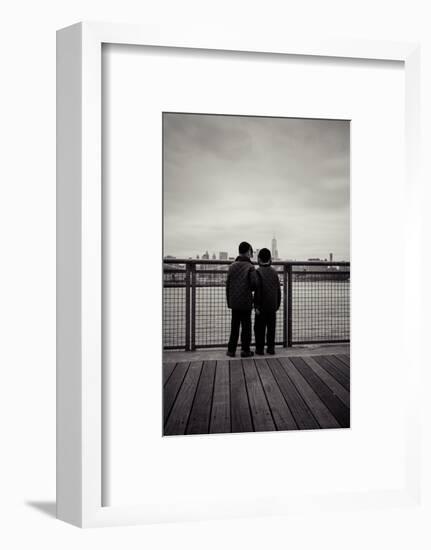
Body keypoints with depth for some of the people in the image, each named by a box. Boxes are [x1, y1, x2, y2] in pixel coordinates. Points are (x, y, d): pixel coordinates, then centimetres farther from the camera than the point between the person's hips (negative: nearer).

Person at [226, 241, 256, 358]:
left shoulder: (232, 266, 6)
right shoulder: (250, 267, -9)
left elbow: (227, 284, 6)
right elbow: (254, 284, -18)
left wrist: (229, 301, 13)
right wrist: (249, 289, 7)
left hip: (234, 302, 4)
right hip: (246, 302, -4)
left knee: (234, 326, 12)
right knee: (246, 326, 6)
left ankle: (231, 349, 15)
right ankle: (245, 350, 11)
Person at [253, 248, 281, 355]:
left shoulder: (258, 272, -10)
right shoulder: (274, 272, 6)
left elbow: (258, 290, -15)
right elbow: (278, 291, 8)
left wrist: (257, 306, -12)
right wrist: (277, 305, 16)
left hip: (262, 306, -5)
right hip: (272, 306, 5)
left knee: (260, 328, 3)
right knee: (271, 328, 11)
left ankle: (259, 349, 6)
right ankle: (271, 348, 15)